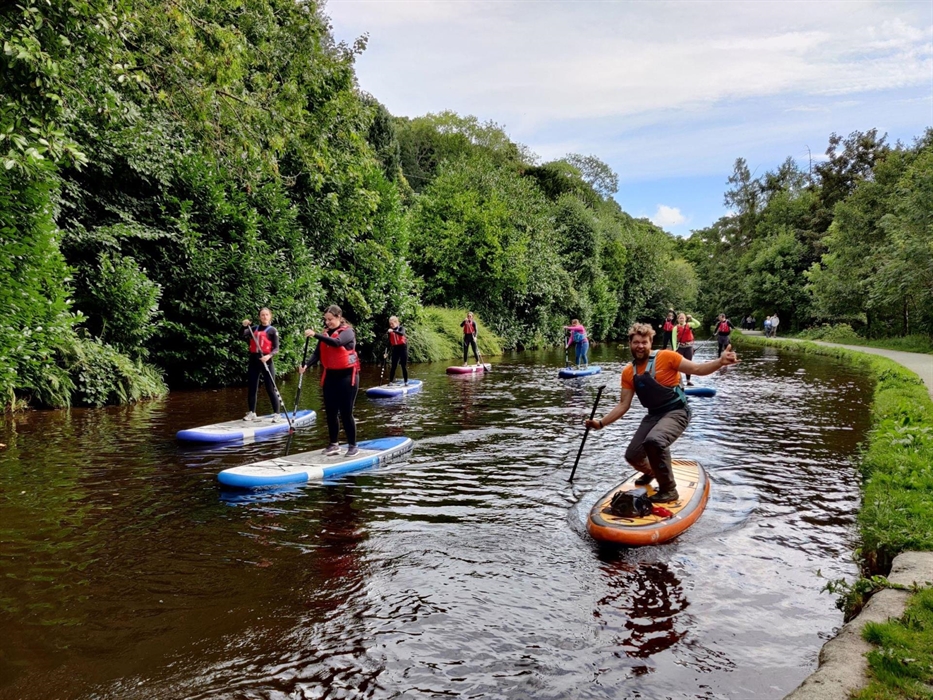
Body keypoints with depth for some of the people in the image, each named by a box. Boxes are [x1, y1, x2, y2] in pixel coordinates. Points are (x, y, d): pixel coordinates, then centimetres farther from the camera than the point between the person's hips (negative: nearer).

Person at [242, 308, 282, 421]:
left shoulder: (272, 331, 2)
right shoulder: (254, 329, 13)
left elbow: (276, 349, -6)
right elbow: (243, 336, -4)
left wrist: (269, 356, -25)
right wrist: (244, 326, -21)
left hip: (266, 361, -4)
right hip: (253, 361, 4)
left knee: (270, 389, -4)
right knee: (252, 388, 9)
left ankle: (276, 414, 2)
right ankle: (251, 413, 20)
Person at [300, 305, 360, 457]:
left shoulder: (347, 331, -9)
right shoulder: (325, 333, 8)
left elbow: (336, 342, -30)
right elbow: (317, 354, 0)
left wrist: (316, 335, -39)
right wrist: (306, 365, -19)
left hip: (346, 376, -6)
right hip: (330, 376, 6)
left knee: (345, 413, -5)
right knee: (330, 412, 9)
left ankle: (352, 446, 6)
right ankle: (334, 444, 21)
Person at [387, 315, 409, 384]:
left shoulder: (401, 328, -6)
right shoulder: (390, 331, 4)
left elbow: (402, 334, -30)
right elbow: (389, 342, 7)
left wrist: (393, 331, -44)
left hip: (403, 348, -3)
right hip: (395, 349, 3)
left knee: (404, 366, 1)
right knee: (393, 366, 1)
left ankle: (406, 381, 8)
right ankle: (390, 381, 2)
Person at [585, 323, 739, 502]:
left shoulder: (665, 357, -12)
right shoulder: (628, 372, 4)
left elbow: (698, 369, -13)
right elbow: (623, 405, 8)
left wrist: (720, 362, -31)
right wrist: (601, 423, 2)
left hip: (676, 412, -6)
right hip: (653, 415, 6)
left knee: (653, 441, -35)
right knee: (632, 455, 4)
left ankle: (669, 490, -13)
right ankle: (650, 472, 43)